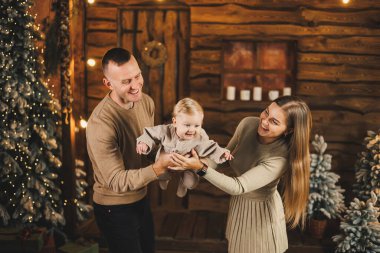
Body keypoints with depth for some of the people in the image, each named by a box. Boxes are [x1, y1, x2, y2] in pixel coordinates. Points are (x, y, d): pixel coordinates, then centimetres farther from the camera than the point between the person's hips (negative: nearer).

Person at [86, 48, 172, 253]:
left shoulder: (146, 102, -6)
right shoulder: (101, 123, -30)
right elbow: (116, 181, -29)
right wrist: (158, 167, -40)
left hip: (141, 199, 7)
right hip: (115, 208, -7)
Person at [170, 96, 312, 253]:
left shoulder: (280, 158, -34)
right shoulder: (247, 124, -18)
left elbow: (238, 187, -36)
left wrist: (201, 168, -43)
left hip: (262, 211, -5)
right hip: (238, 203, 6)